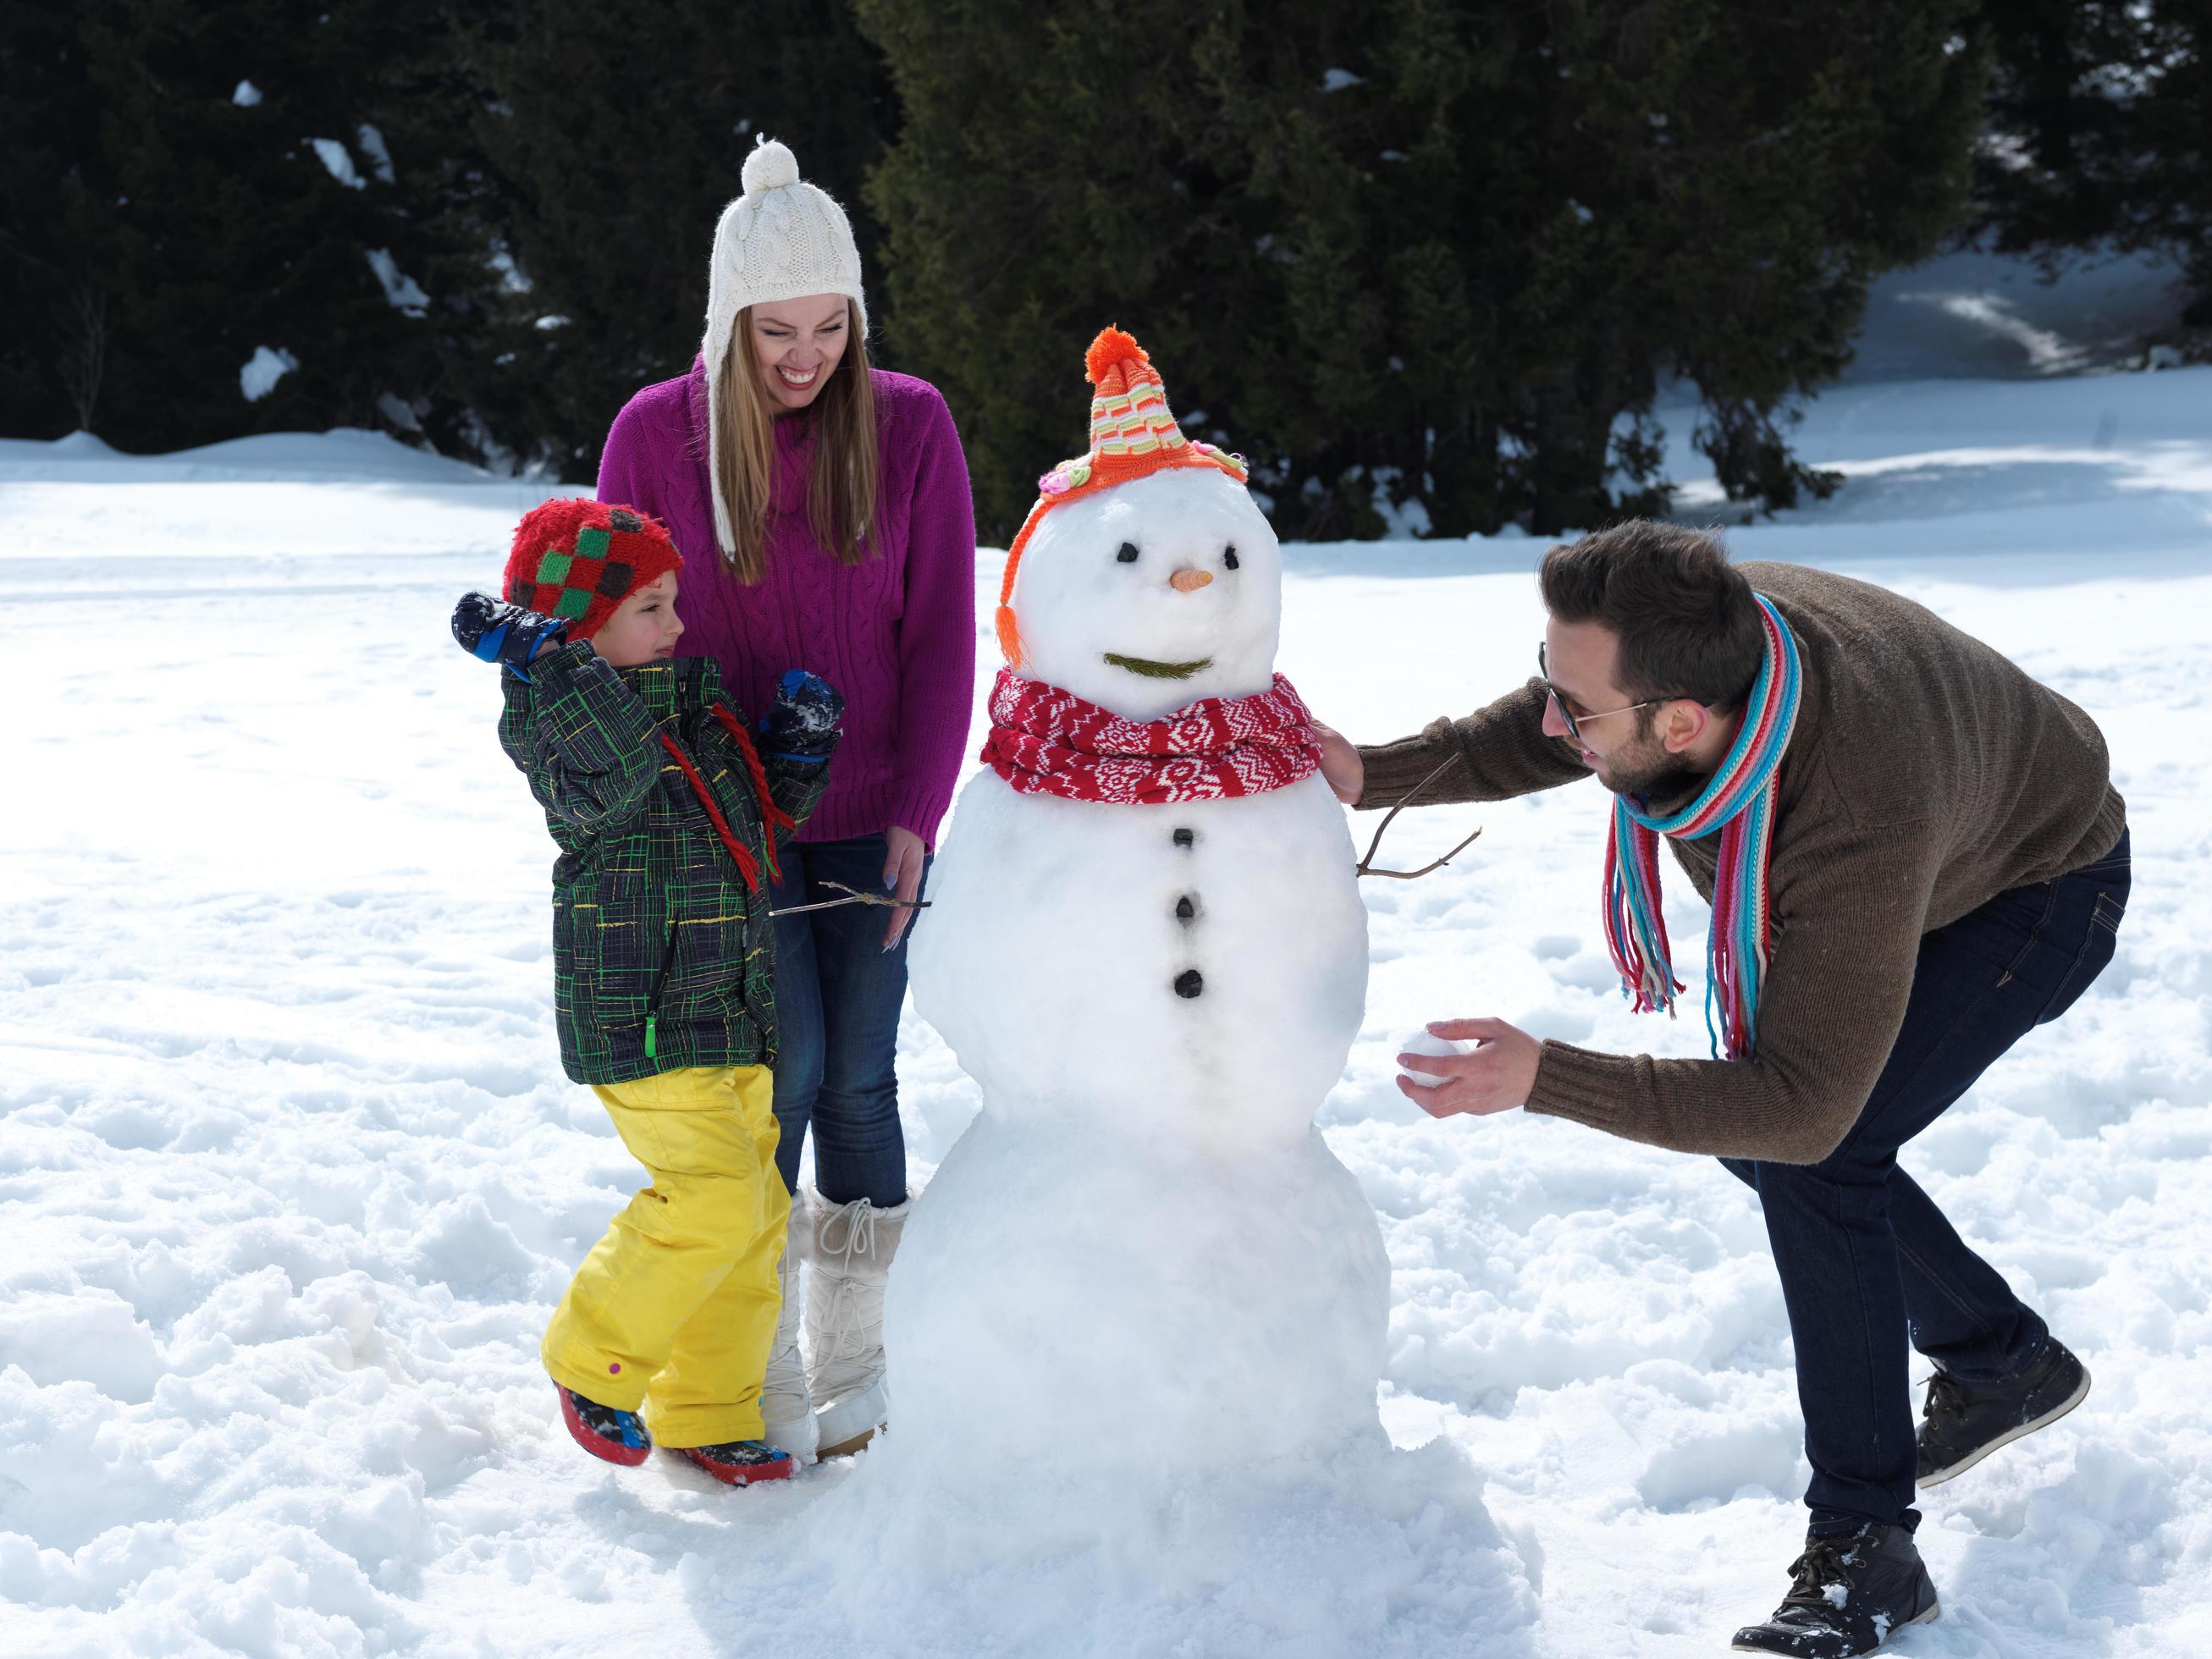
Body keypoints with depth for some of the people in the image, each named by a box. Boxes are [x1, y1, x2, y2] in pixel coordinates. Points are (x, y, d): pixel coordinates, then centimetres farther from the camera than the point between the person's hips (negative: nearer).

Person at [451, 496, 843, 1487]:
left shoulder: (698, 692, 13)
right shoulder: (548, 723, -11)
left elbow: (768, 813, 24)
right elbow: (613, 775, -35)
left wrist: (800, 746, 7)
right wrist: (548, 661, -38)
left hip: (732, 1011, 8)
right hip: (636, 1013, -8)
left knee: (757, 1207, 9)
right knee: (713, 1197, -15)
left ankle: (705, 1413, 22)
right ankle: (592, 1363, 8)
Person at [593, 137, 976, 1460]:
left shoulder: (910, 425, -3)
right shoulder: (656, 434, -4)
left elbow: (941, 635, -2)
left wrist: (918, 814, -9)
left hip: (872, 817, 1)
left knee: (860, 1079, 5)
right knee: (784, 1068, -7)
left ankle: (854, 1366, 19)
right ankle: (766, 1380, 7)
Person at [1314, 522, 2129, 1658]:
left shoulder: (1860, 827, -47)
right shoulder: (1693, 634, -29)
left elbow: (1803, 1107, -41)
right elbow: (1532, 737, -5)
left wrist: (1544, 1080, -49)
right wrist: (1372, 774, -20)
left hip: (2035, 888, -8)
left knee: (1815, 1159, -23)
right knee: (1751, 1137, 12)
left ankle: (1863, 1548, -14)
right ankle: (2005, 1364, 32)